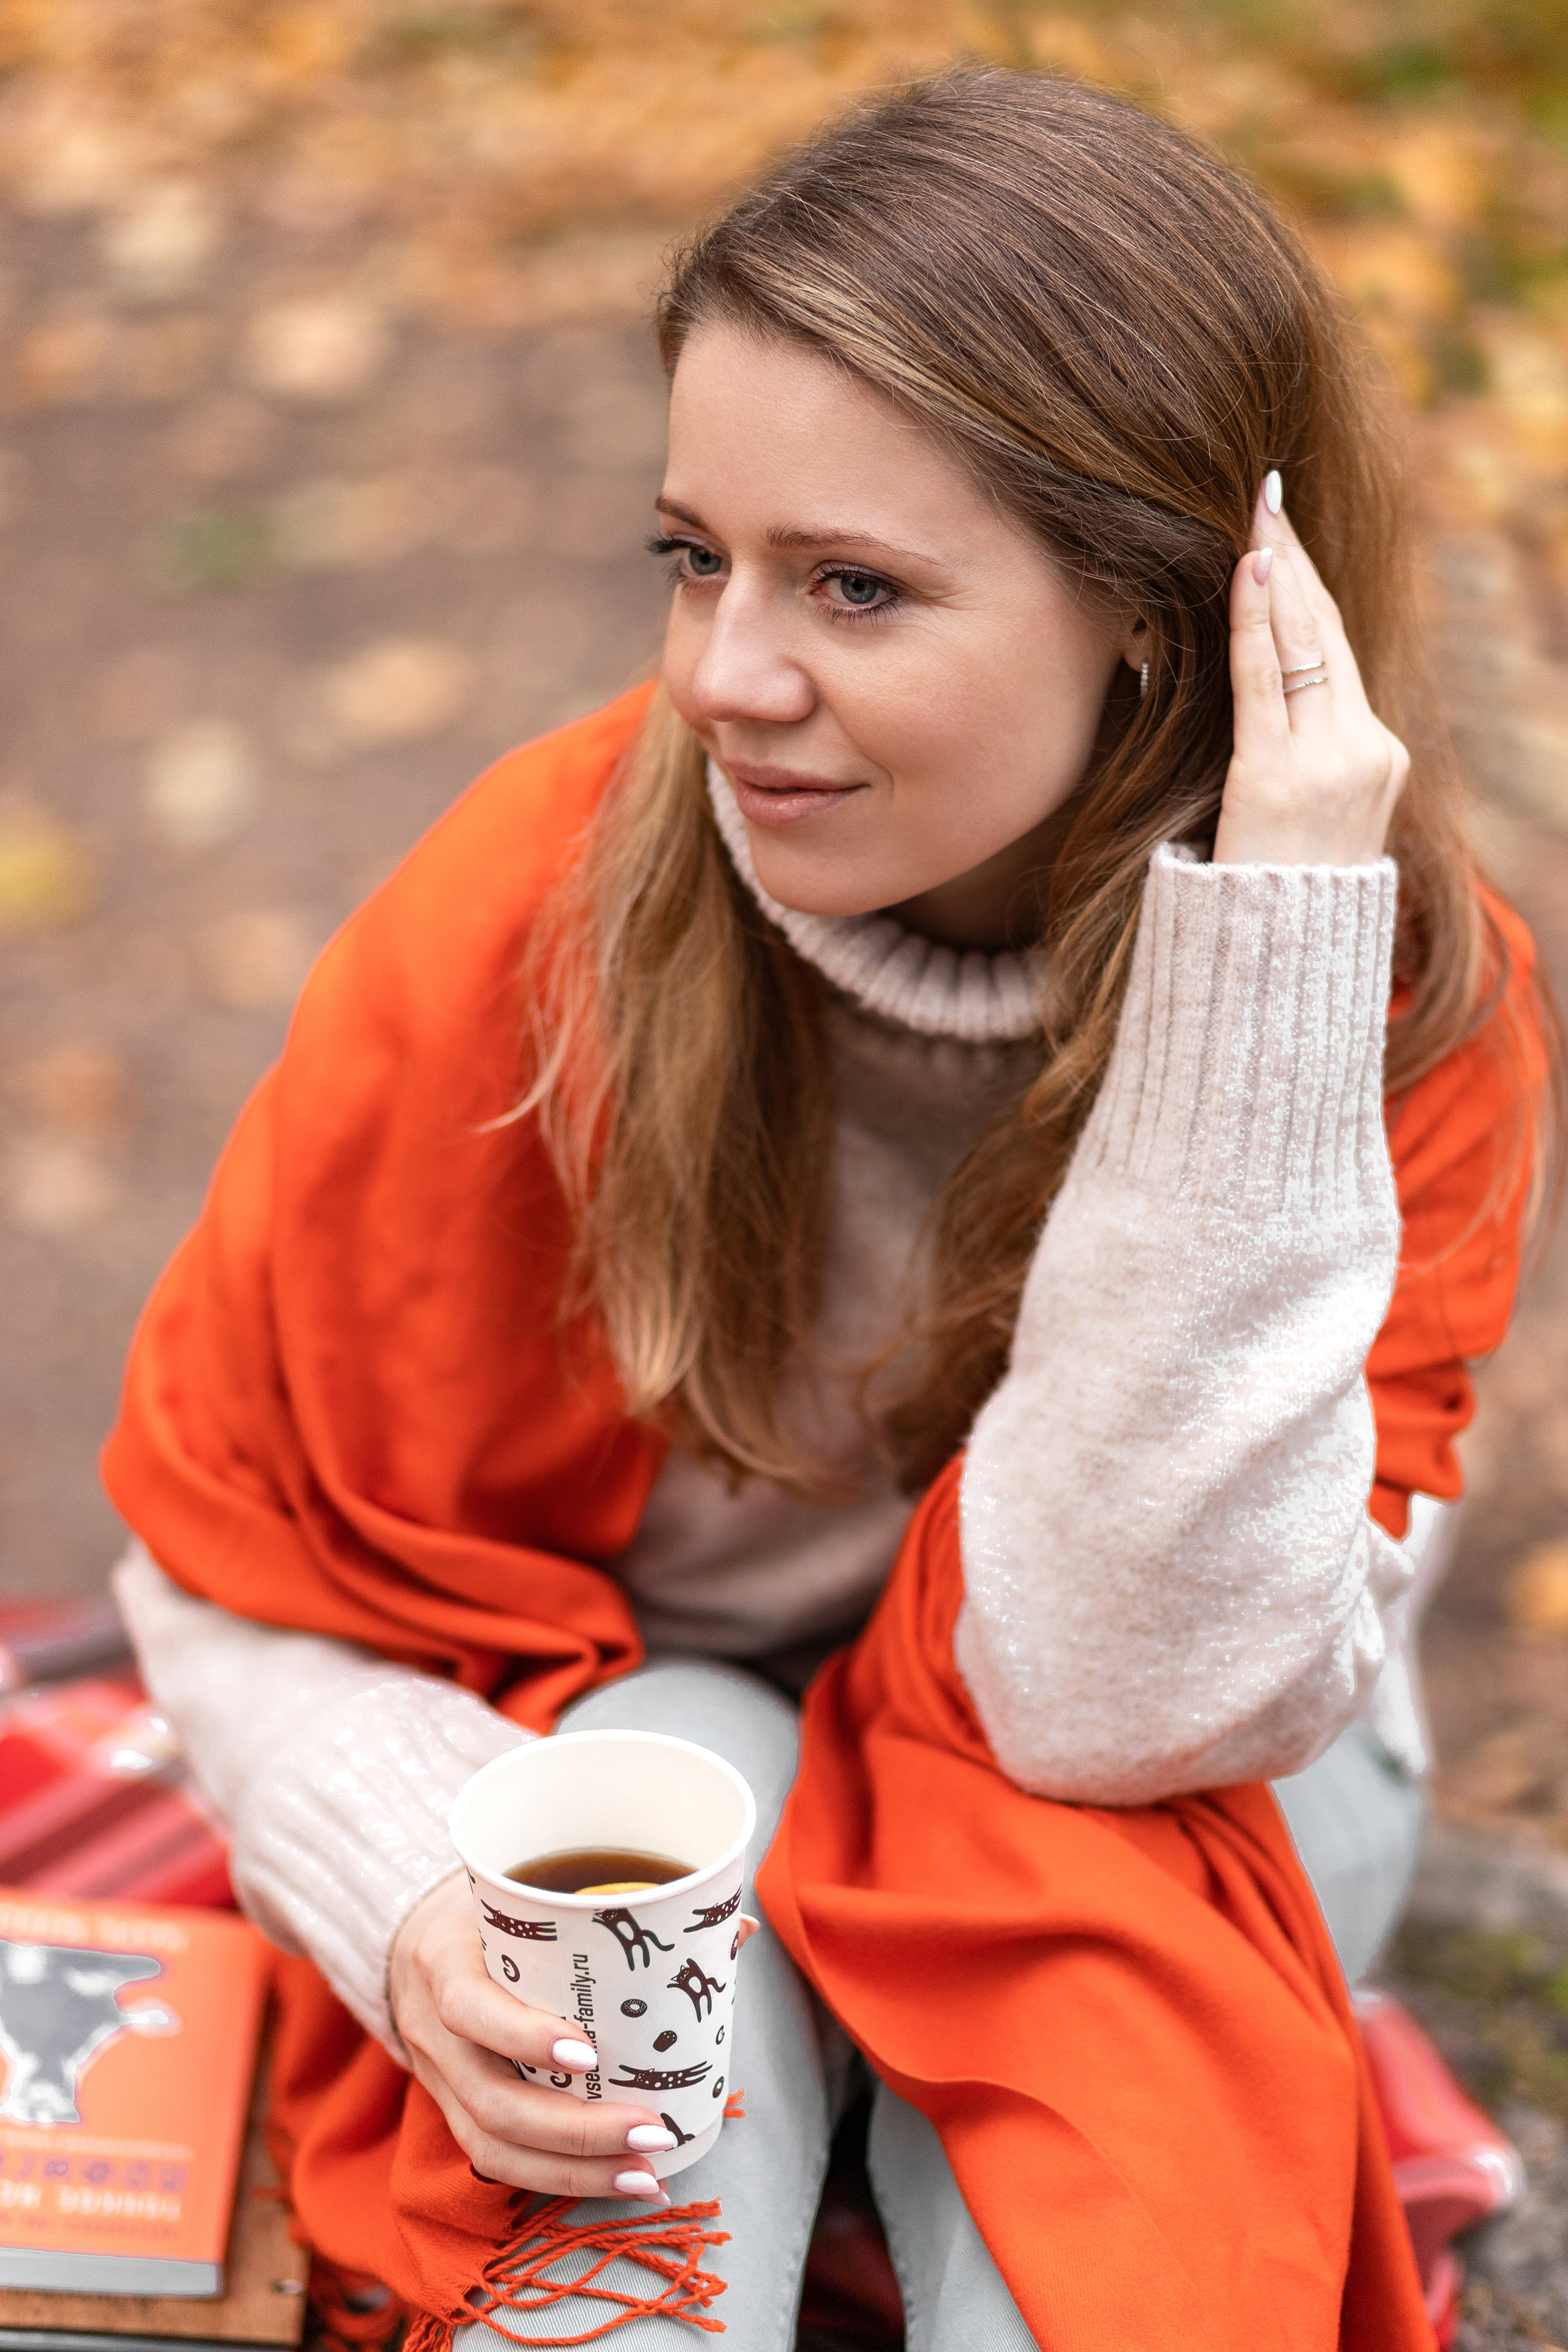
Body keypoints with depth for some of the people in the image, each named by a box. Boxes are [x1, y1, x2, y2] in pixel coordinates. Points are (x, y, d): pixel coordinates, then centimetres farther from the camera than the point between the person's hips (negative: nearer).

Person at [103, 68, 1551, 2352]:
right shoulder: (528, 922, -22)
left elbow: (1124, 1695, -29)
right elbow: (232, 1550, -8)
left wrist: (1259, 973, -36)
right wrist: (414, 1888, -29)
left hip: (1149, 1830, 0)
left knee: (1092, 1896, -32)